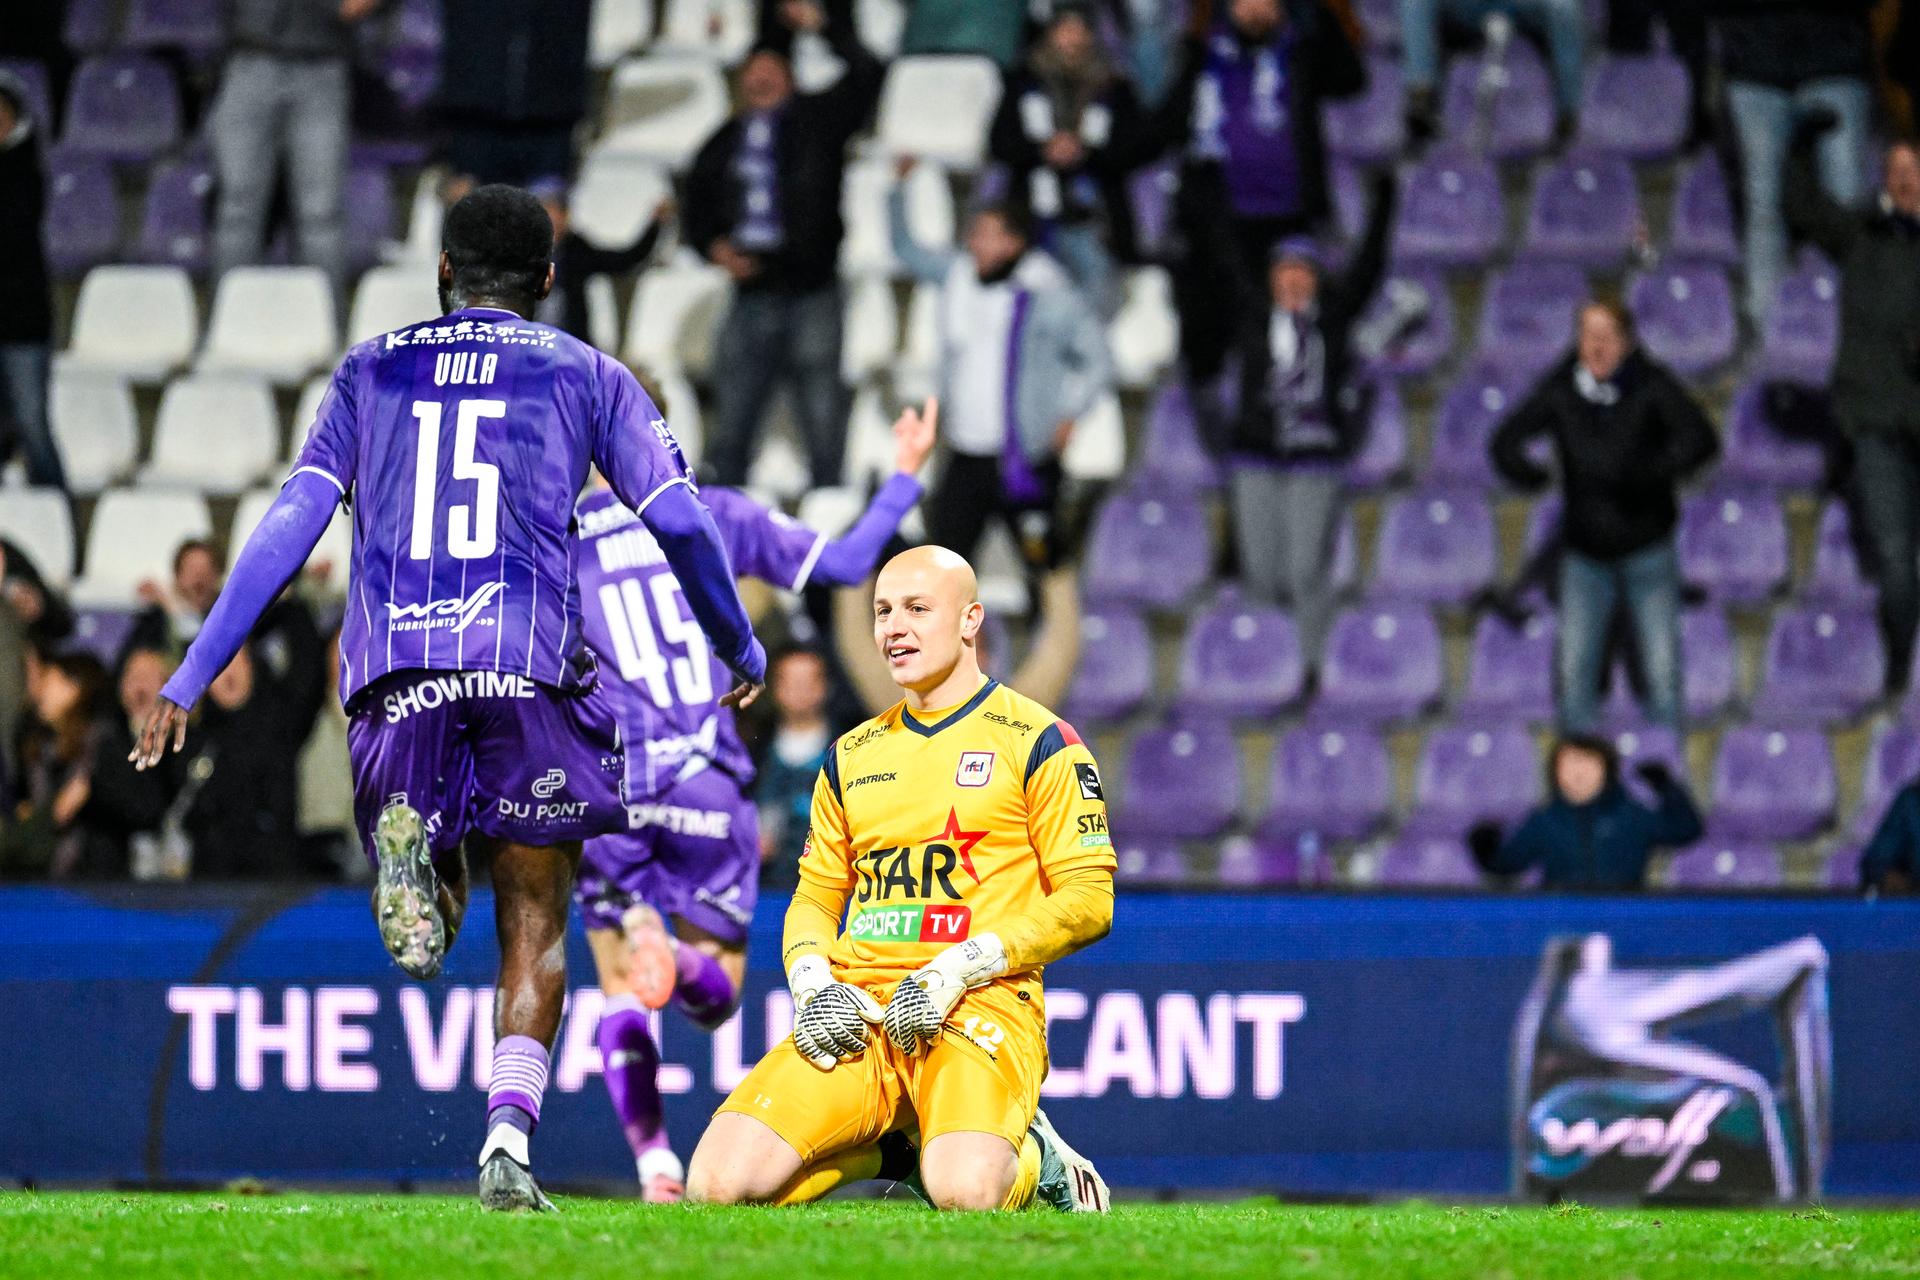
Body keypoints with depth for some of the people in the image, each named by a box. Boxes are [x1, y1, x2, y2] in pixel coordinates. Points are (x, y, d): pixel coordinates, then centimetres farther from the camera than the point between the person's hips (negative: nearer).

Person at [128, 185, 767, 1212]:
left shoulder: (371, 370, 18)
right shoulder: (587, 377, 15)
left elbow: (290, 524, 10)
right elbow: (679, 520, 9)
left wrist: (189, 681, 10)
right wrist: (741, 650, 26)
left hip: (393, 666, 1)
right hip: (532, 663, -1)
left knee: (433, 920, 14)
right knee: (534, 918, 9)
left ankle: (407, 841, -23)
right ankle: (508, 1136, -10)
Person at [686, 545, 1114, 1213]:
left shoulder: (1037, 743, 2)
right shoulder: (852, 756, 20)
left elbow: (1089, 901, -3)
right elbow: (814, 897, 24)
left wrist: (958, 969, -14)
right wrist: (813, 984, 1)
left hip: (980, 1004, -5)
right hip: (856, 1009, 5)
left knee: (965, 1190, -35)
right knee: (719, 1183, -17)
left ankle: (1032, 1156, 3)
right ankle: (894, 1145, 9)